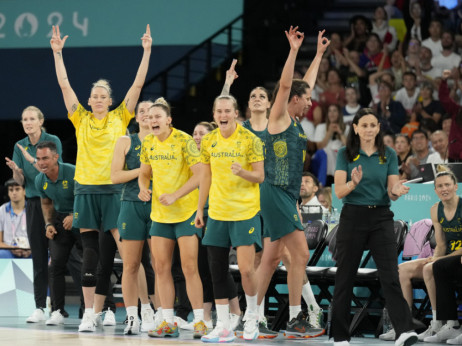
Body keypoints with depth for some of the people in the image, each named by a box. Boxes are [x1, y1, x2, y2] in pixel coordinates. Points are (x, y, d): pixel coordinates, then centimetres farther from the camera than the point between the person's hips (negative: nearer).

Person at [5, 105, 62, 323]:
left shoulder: (53, 141, -6)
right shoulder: (20, 146, 8)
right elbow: (21, 182, 7)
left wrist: (32, 160, -23)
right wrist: (15, 170, -14)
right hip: (33, 204, 4)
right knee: (38, 256, 3)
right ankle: (39, 307, 3)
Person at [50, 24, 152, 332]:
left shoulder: (120, 118, 5)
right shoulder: (82, 120, 7)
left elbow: (138, 85, 1)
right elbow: (65, 85, 4)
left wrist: (147, 51, -4)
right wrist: (57, 53, -1)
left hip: (113, 190, -1)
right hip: (86, 190, 1)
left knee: (108, 254, -1)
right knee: (89, 253, 2)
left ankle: (98, 312, 5)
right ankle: (89, 313, 3)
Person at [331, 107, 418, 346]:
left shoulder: (389, 155, 6)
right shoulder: (345, 154, 1)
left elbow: (391, 192, 4)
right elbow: (339, 191, -6)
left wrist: (396, 191, -20)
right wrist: (354, 183, -27)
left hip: (381, 219, 1)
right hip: (353, 217, -1)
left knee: (390, 275, -12)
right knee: (345, 277, 4)